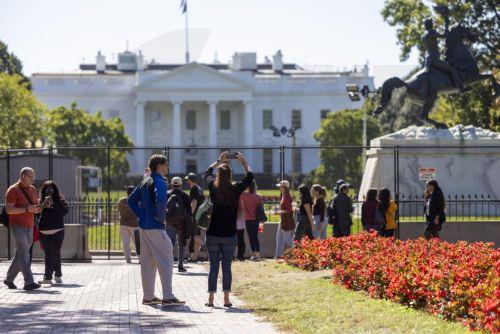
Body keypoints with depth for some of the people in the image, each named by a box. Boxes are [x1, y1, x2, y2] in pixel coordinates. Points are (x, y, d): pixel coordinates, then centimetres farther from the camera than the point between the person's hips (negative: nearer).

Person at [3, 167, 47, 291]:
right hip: (17, 226, -7)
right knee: (24, 254, -14)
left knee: (20, 254, 12)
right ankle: (29, 282, -19)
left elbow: (35, 209, 19)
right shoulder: (13, 190, -9)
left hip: (29, 227, 8)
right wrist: (26, 209, -23)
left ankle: (9, 279, 25)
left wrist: (42, 206, -4)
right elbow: (9, 209, -17)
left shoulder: (32, 189, 13)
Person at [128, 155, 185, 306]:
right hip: (156, 227, -9)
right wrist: (161, 218, -17)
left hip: (144, 226, 9)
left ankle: (148, 296, 14)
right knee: (165, 261, -6)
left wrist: (141, 215, 12)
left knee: (147, 262, 11)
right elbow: (160, 200, -31)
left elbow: (131, 200, 19)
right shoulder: (159, 182, -13)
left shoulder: (145, 182, 15)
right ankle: (168, 297, -8)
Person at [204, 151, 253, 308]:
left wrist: (219, 161, 27)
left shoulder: (213, 188, -4)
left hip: (213, 235, 1)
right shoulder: (235, 189, -8)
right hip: (229, 235, -1)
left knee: (213, 267, 5)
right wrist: (244, 162, 21)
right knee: (227, 267, 4)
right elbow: (249, 176, 9)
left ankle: (211, 299, 5)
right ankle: (226, 299, 5)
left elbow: (208, 172, 18)